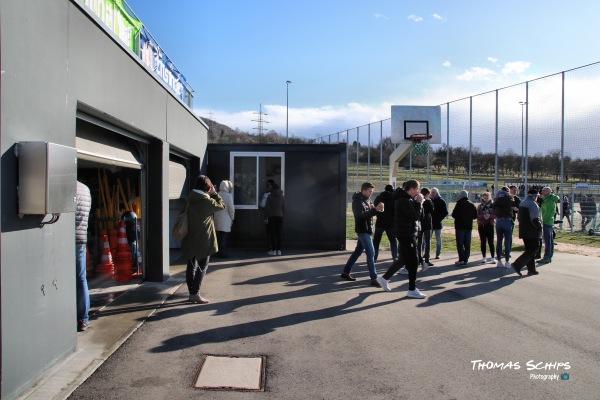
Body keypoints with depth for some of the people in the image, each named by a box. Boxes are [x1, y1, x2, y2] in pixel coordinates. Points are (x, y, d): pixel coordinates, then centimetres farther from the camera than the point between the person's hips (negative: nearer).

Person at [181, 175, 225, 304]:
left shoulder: (191, 199, 3)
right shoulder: (207, 201, -18)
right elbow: (221, 205, -4)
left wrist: (210, 195, 8)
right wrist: (214, 193, 2)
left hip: (190, 240, 7)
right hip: (203, 241, -7)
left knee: (191, 267, 14)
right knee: (202, 268, 4)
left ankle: (191, 293, 22)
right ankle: (195, 294, 3)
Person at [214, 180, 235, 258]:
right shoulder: (229, 196, -12)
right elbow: (231, 209, -12)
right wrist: (232, 218, 2)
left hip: (217, 219, 6)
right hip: (225, 220, -5)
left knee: (218, 237, 13)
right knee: (224, 237, 0)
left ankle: (218, 252, 20)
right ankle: (223, 253, 4)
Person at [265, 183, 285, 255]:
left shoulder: (270, 196, -3)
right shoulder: (282, 197, 7)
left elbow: (266, 207, -3)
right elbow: (283, 208, 8)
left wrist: (267, 215, 11)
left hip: (271, 216, -3)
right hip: (280, 216, 3)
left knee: (272, 233, 0)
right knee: (278, 233, 5)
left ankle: (273, 250, 0)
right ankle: (279, 250, 5)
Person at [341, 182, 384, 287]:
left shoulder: (367, 199, 13)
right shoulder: (357, 201, -14)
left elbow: (369, 213, 13)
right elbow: (362, 215, -25)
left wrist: (378, 209, -8)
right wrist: (375, 209, -33)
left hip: (367, 230, 9)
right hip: (362, 230, -9)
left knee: (358, 251, 14)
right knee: (370, 252, -12)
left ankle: (345, 272, 24)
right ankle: (374, 279, -11)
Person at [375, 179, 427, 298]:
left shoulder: (405, 199, 13)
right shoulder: (404, 201, -19)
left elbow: (414, 215, 15)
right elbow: (415, 216, -21)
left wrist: (416, 202, 2)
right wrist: (418, 203, -11)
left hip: (405, 233, 10)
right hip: (406, 234, -10)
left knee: (403, 259, 18)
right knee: (413, 261, -6)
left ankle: (384, 278, 28)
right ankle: (412, 290, 0)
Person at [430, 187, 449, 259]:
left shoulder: (441, 201, -1)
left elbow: (445, 212, -1)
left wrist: (439, 219, -12)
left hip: (437, 223, -3)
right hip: (429, 223, 3)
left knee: (438, 239, 4)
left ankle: (438, 254, 10)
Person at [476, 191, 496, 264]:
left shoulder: (493, 205, 2)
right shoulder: (480, 206, 5)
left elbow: (496, 215, -2)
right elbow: (477, 216, -1)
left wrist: (490, 216, -20)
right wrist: (483, 216, -19)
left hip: (490, 225, -1)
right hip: (481, 225, 1)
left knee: (491, 242, -3)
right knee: (483, 242, 6)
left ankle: (493, 258, 2)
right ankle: (484, 258, 14)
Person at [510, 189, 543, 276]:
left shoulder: (522, 203, 13)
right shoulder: (533, 204, -15)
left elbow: (518, 217, 19)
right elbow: (535, 219, -22)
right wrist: (539, 227, -7)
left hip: (523, 230, 9)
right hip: (532, 232, -9)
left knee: (529, 249, 14)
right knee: (533, 249, -4)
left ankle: (531, 269, 17)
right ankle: (517, 265, -14)